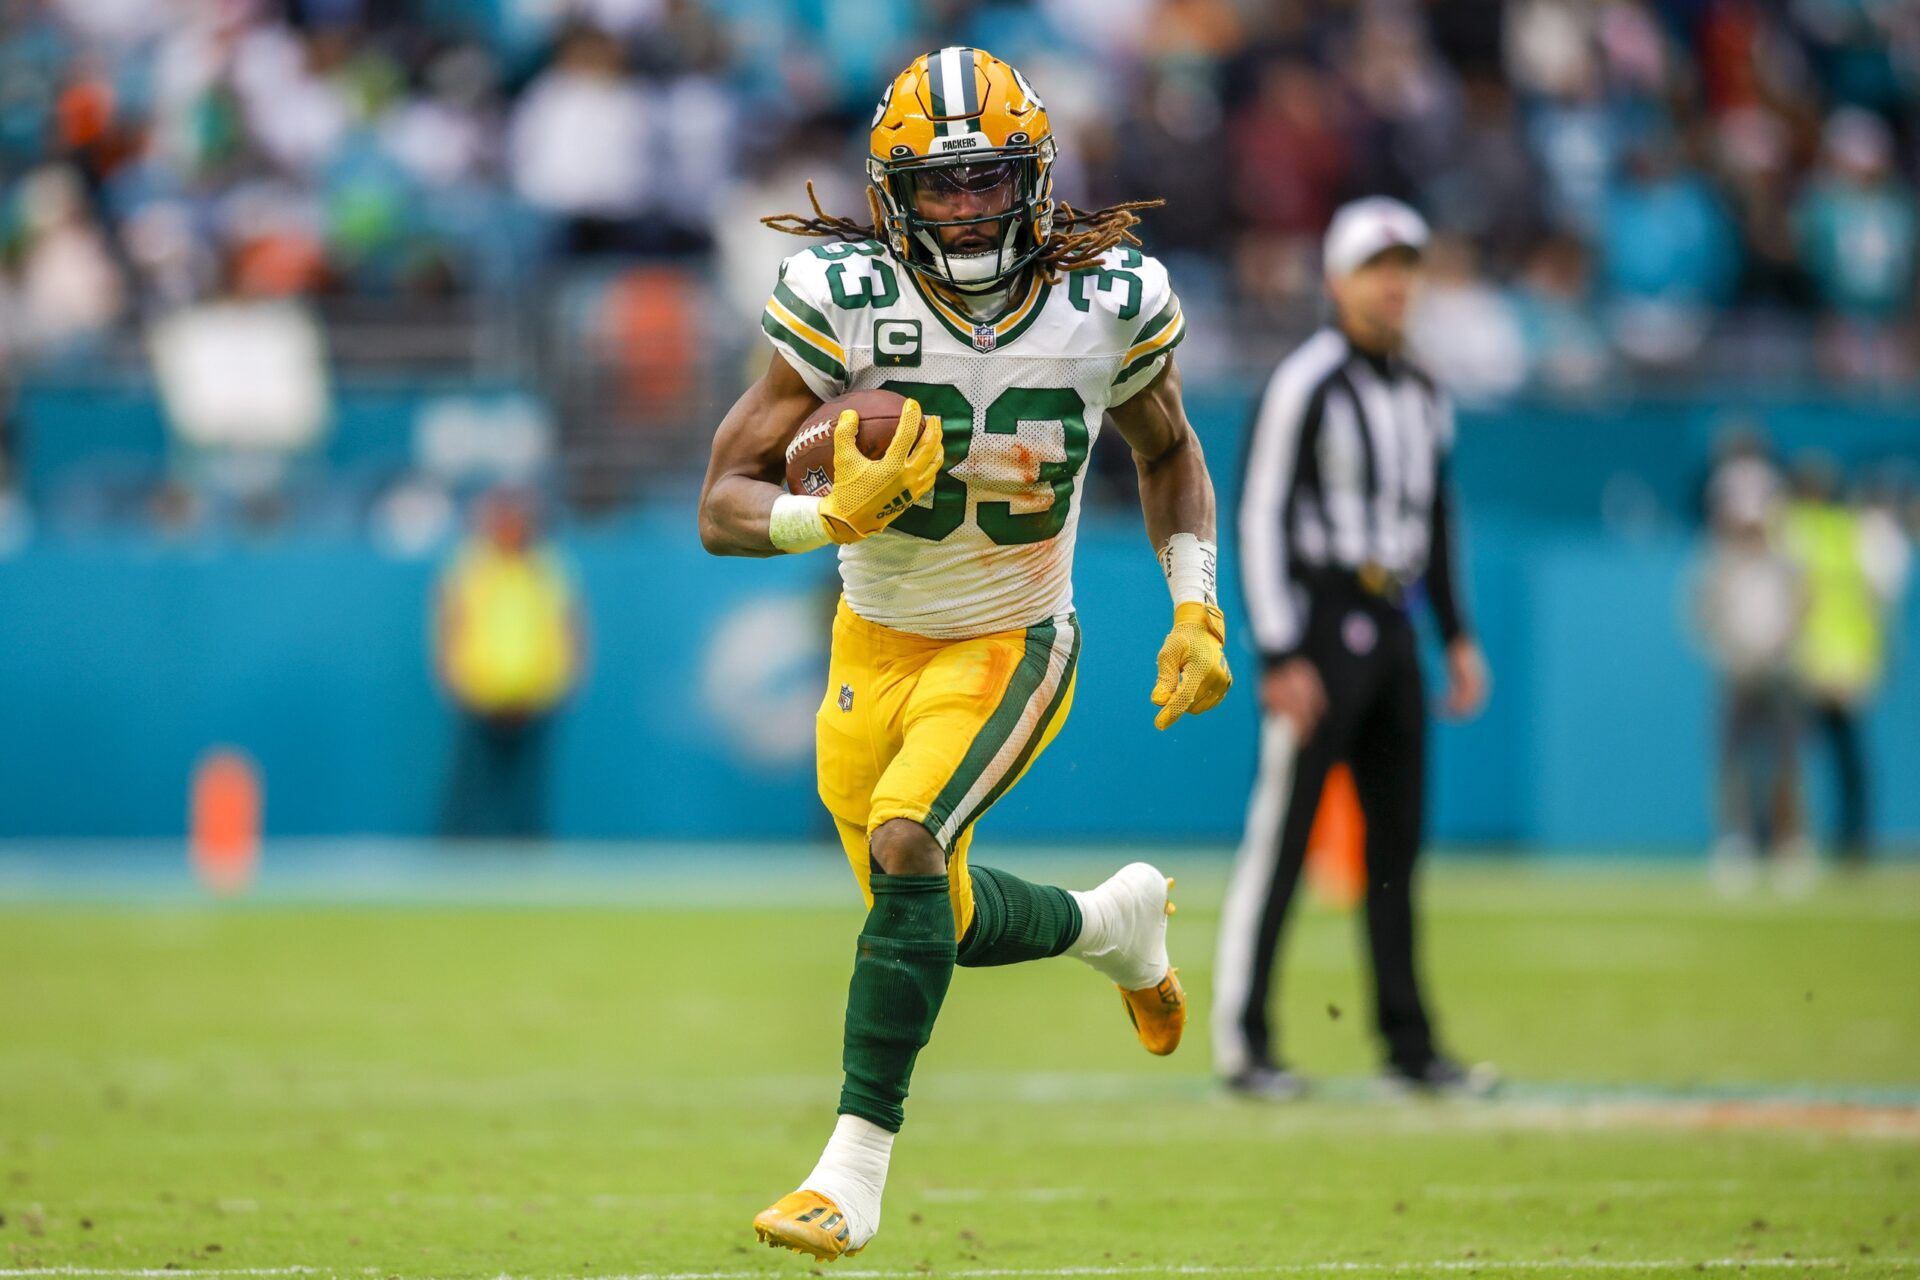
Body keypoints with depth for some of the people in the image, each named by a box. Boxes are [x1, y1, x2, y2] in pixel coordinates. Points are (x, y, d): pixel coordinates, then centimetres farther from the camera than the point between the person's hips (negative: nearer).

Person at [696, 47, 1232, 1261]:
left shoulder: (1112, 301, -15)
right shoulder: (844, 298, -20)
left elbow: (1168, 451, 8)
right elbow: (725, 505, -18)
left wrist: (1197, 610, -3)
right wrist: (837, 517, -39)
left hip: (1010, 647, -2)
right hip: (877, 646, 2)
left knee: (906, 842, -27)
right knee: (940, 924, 13)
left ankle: (857, 1169, -21)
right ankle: (1113, 920, 47)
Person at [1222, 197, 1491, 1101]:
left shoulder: (1421, 395, 14)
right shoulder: (1305, 383, -9)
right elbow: (1260, 517, -13)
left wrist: (1457, 635, 16)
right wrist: (1281, 655, -19)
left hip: (1390, 628, 8)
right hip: (1318, 620, -8)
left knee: (1397, 838, 8)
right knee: (1281, 835, -8)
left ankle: (1408, 1045, 12)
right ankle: (1242, 1045, -5)